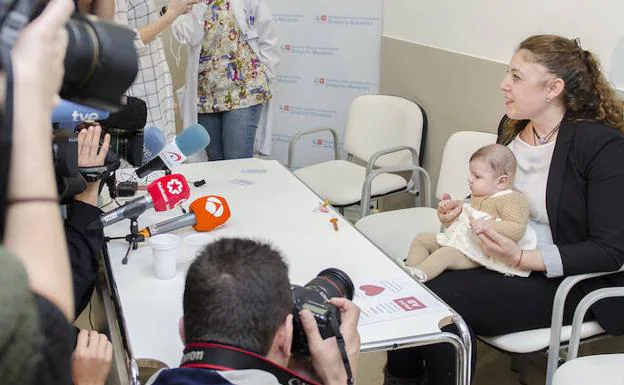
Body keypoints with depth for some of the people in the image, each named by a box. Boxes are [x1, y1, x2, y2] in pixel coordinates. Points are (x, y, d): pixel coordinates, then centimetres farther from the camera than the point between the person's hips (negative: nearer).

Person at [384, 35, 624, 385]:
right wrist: (463, 210, -2)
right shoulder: (513, 125, 4)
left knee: (442, 298, -24)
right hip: (499, 255, 7)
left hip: (566, 280, -7)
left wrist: (522, 258, -27)